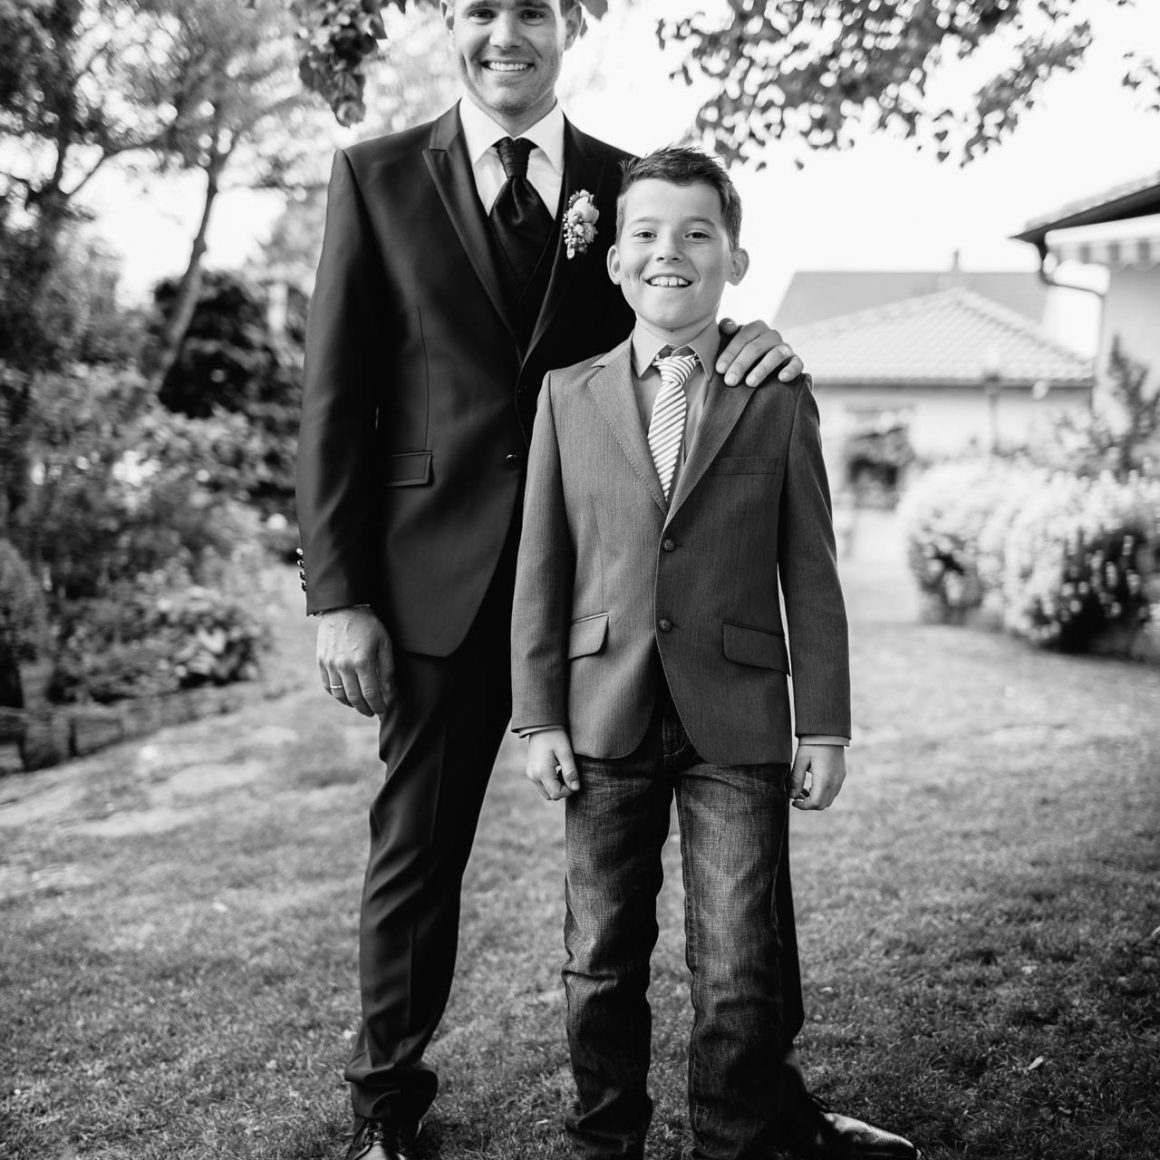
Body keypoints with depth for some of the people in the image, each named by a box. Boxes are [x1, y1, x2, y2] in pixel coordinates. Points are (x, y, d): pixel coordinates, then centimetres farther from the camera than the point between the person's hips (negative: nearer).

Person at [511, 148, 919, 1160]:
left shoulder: (782, 399, 4)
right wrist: (539, 715, 1)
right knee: (602, 963, 11)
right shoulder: (567, 395, 6)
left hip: (738, 726, -1)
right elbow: (541, 567, 5)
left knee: (739, 972, 2)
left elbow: (809, 571, 3)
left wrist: (825, 724, 0)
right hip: (605, 719, 1)